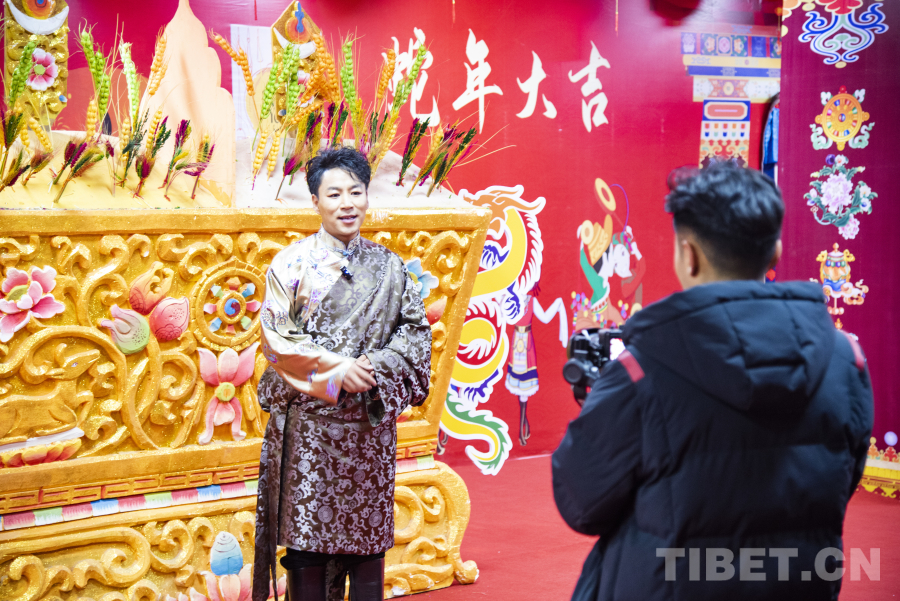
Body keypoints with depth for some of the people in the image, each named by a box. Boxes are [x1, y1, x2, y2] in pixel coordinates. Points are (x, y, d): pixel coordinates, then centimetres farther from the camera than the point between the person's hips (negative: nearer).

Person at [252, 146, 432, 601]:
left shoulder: (387, 266, 9)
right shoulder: (293, 262, 0)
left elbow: (416, 329, 7)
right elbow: (275, 338, -5)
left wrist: (376, 366, -9)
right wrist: (334, 367, -14)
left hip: (370, 420, 3)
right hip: (309, 421, -2)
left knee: (369, 533, 5)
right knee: (309, 532, 0)